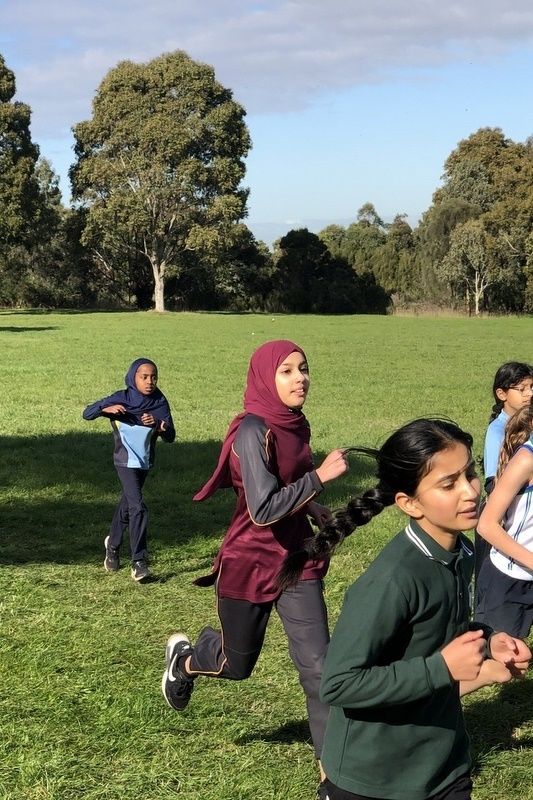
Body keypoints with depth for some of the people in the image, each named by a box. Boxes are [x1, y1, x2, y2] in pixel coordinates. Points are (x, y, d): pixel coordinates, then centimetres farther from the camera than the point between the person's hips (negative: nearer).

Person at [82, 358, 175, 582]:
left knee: (126, 504, 22)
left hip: (145, 462, 5)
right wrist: (106, 408, -32)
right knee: (138, 508, -16)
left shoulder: (160, 403, -6)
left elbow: (170, 437, -8)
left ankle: (113, 544, 45)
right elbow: (86, 413, -13)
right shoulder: (121, 399, -13)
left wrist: (157, 425, -29)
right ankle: (138, 563, -13)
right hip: (126, 462, -5)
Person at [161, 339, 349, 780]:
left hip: (296, 561, 6)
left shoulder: (294, 425, 1)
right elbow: (264, 509, -30)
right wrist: (320, 475, -28)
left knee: (318, 666, -2)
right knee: (237, 665, 16)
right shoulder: (254, 431, -22)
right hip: (250, 563, -6)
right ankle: (184, 657, 49)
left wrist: (322, 514, 12)